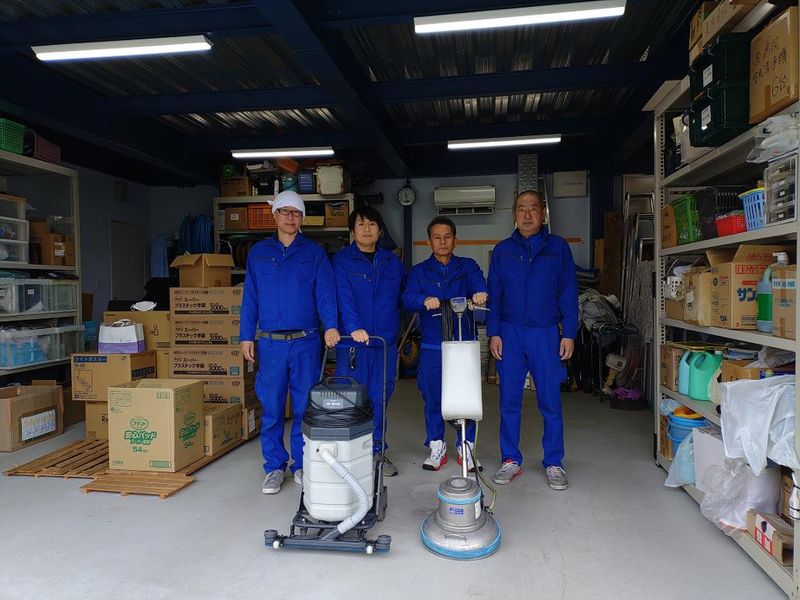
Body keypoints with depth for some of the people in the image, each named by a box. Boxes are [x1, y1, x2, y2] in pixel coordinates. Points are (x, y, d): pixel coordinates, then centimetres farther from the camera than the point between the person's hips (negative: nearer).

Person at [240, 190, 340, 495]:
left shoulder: (314, 252, 6)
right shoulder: (258, 252, 10)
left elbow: (325, 292, -3)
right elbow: (249, 297, 9)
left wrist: (330, 325, -18)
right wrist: (246, 336, 3)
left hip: (306, 342, -1)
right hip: (269, 342, 1)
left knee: (305, 408, 6)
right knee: (271, 409, 6)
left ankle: (302, 464, 21)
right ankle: (274, 467, 20)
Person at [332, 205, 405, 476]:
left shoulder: (392, 262, 12)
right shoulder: (342, 260, -3)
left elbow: (403, 296, 22)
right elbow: (344, 296, -16)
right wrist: (353, 327, -28)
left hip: (385, 342, 4)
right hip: (352, 342, -4)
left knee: (379, 399, 11)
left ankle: (377, 451, 25)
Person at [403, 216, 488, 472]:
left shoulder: (467, 266, 9)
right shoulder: (419, 271, 9)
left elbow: (477, 281, -13)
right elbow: (408, 297, -9)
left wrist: (480, 292, -38)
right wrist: (425, 301, -33)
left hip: (464, 344, 0)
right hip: (432, 347, 0)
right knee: (433, 398, 7)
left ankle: (466, 448, 20)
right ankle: (436, 447, 23)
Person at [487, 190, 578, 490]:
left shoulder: (558, 247, 5)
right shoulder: (502, 250, 9)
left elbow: (569, 293, 3)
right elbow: (493, 294, 8)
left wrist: (569, 334, -3)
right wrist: (493, 333, 0)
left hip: (546, 333, -1)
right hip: (509, 333, 1)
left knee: (550, 402, 3)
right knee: (509, 401, 6)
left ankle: (553, 463, 17)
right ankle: (511, 460, 18)